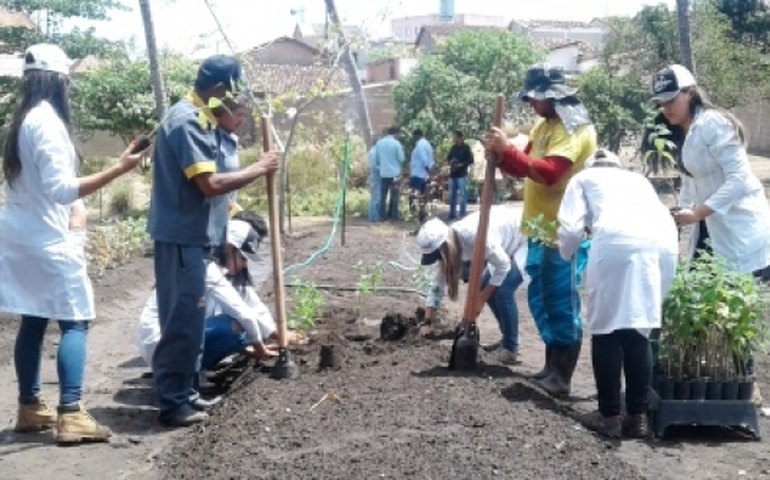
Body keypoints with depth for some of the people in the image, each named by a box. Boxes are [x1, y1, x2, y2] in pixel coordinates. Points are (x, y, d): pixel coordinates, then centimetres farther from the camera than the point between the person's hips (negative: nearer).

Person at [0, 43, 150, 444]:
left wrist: (75, 210, 6)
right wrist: (118, 169, -27)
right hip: (46, 240, -9)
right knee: (75, 321, -6)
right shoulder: (47, 122, -17)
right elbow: (61, 189, -23)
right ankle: (70, 415, -9)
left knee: (33, 322, 13)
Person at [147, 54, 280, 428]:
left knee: (187, 317, 15)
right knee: (184, 319, -4)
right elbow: (210, 184, -25)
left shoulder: (196, 116, 13)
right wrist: (259, 169, -15)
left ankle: (181, 392, 25)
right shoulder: (187, 121, -19)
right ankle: (172, 403, 5)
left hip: (190, 233, 10)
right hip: (182, 236, -10)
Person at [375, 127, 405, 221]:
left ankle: (383, 216, 7)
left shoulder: (379, 143, 3)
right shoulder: (396, 143, -9)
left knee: (383, 196, 7)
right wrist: (401, 150, 11)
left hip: (383, 173, 3)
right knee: (394, 196, 5)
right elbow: (401, 159, -6)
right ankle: (393, 216, 7)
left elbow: (377, 159, 10)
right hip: (394, 173, -3)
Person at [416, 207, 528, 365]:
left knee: (503, 291, -17)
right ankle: (507, 340, 20)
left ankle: (511, 348, -1)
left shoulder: (474, 235, -37)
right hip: (508, 245, 8)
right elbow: (437, 285, -4)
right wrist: (427, 323, -7)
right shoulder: (447, 245, -11)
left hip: (528, 240, -8)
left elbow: (503, 265, -27)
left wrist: (481, 299, -20)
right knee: (488, 288, 5)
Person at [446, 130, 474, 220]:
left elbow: (470, 160, -6)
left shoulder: (466, 147, -3)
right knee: (452, 195, 9)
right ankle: (452, 214, 17)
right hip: (452, 175, 6)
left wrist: (461, 164, -16)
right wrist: (450, 162, 0)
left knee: (463, 195, -7)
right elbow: (448, 158, 22)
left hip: (462, 175, -6)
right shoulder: (453, 147, 12)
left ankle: (462, 215, -4)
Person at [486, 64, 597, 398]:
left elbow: (548, 171, -28)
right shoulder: (543, 126, 15)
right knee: (541, 300, 15)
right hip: (541, 229, 10)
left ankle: (561, 377, 3)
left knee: (562, 305, -4)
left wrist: (507, 150, -27)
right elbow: (526, 167, 15)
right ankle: (552, 367, 26)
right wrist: (500, 156, -5)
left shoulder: (576, 129, -15)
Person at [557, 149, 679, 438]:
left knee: (607, 330, 6)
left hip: (618, 239, -4)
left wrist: (567, 255, 33)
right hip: (664, 240, 5)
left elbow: (571, 227, 13)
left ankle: (609, 417, 8)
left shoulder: (584, 178, 28)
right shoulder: (638, 179, 40)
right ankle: (637, 418, 14)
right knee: (639, 330, 13)